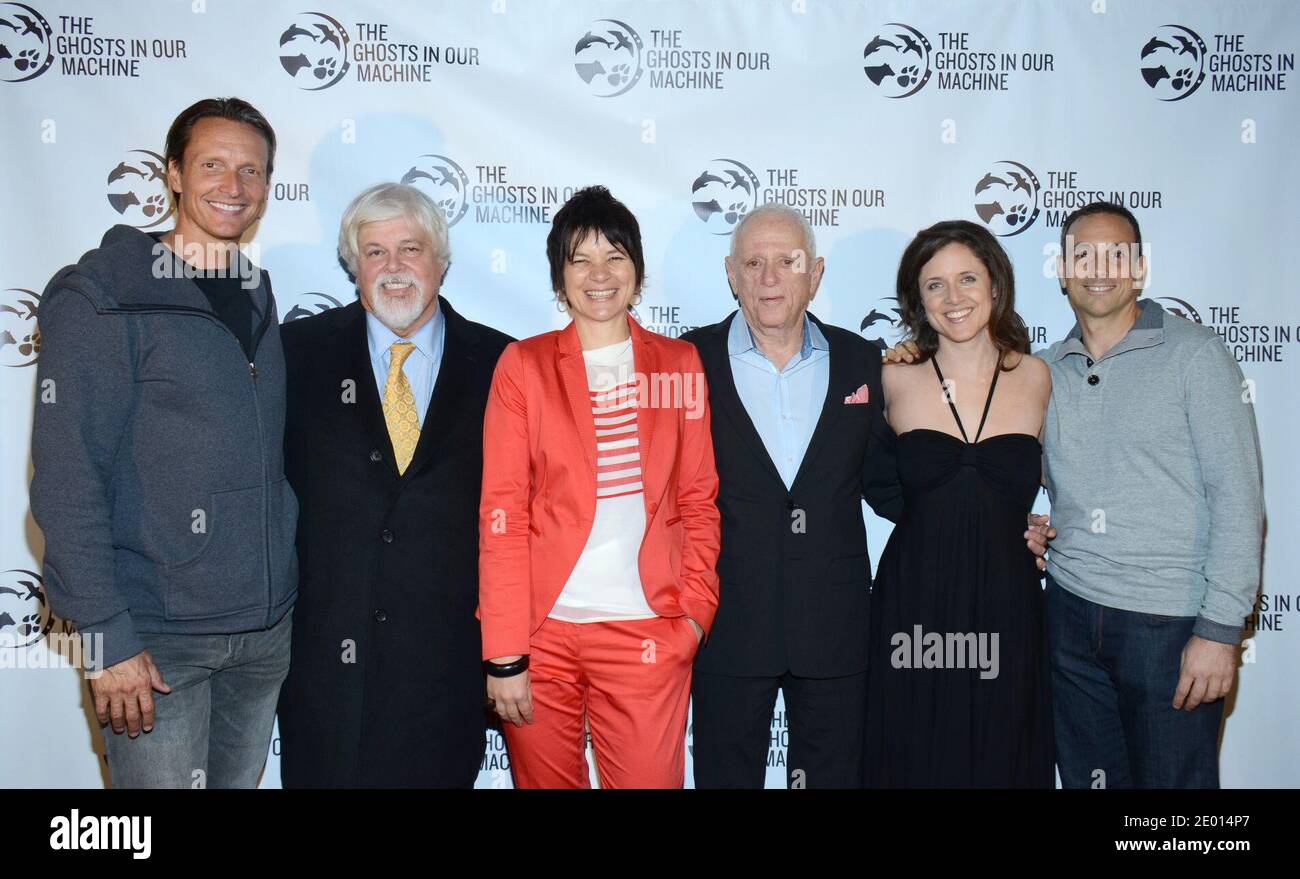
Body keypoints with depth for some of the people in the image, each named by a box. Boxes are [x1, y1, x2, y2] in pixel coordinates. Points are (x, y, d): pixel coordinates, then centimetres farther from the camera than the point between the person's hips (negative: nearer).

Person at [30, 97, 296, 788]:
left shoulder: (259, 298, 10)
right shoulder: (102, 299, -8)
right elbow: (65, 479, -13)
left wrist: (286, 593, 10)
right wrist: (107, 638, -17)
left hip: (265, 627, 6)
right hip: (155, 634, -5)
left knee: (241, 779, 17)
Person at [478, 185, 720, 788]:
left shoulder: (679, 364, 8)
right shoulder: (524, 365, 2)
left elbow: (698, 498, 9)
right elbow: (502, 510, -2)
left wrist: (697, 604, -4)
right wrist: (504, 653, -7)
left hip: (646, 629, 1)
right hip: (542, 628, 0)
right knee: (544, 779, 10)